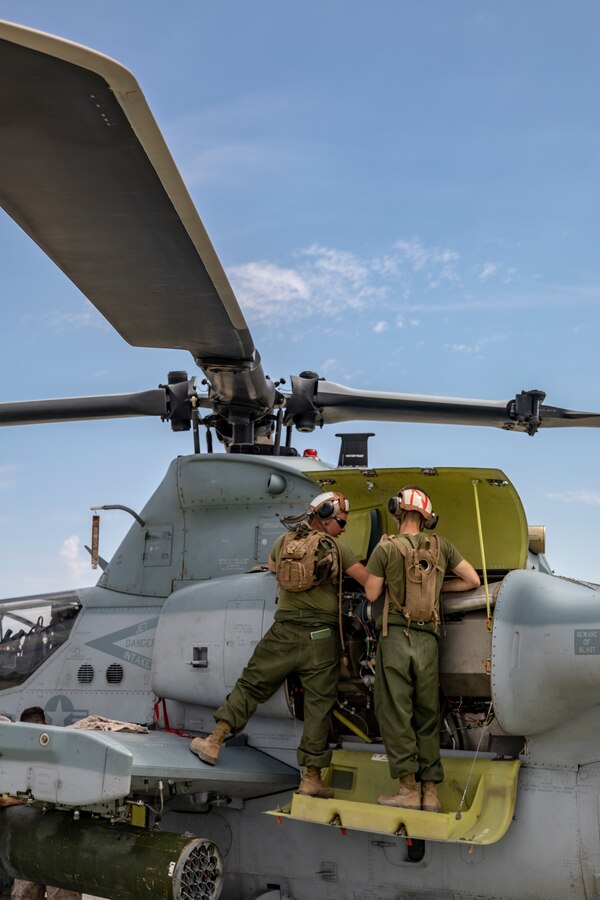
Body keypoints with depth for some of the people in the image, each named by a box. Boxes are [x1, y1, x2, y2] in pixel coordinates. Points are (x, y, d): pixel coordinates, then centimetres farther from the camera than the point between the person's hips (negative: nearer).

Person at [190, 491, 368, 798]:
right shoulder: (336, 547, 1)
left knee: (251, 685, 13)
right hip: (321, 636, -2)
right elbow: (368, 580, -5)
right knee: (318, 704, 2)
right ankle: (311, 778, 6)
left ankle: (213, 742, 10)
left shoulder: (284, 541, 11)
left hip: (284, 631, 3)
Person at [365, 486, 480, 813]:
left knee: (395, 713, 2)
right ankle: (430, 792, 12)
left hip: (396, 635, -3)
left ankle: (408, 789, 0)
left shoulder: (386, 547, -4)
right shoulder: (441, 546, 7)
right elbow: (473, 580, 12)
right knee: (427, 716, 11)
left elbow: (372, 593, 0)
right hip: (428, 639, 4)